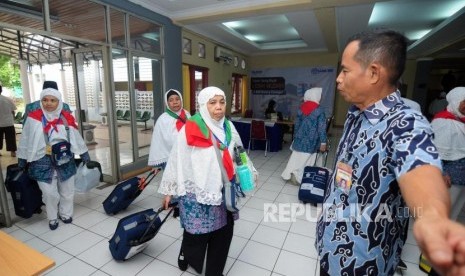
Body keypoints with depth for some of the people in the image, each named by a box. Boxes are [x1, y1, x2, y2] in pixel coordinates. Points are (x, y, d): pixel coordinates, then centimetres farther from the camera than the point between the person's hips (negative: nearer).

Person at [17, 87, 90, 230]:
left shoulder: (67, 117, -3)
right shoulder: (33, 118, -7)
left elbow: (77, 139, 5)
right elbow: (25, 141, 3)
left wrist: (86, 158, 8)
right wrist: (21, 161, 7)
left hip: (65, 160, 2)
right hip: (43, 162, -1)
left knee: (67, 191, 14)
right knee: (49, 193, 3)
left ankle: (65, 214, 36)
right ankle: (52, 218, 27)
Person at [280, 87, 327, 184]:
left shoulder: (301, 108, 4)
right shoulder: (319, 110, -11)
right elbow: (321, 128, -12)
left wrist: (295, 137, 21)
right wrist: (323, 142, -7)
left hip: (299, 139, 5)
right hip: (311, 141, -5)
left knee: (296, 157, 13)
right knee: (306, 161, 5)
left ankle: (288, 174, 16)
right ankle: (298, 177, 7)